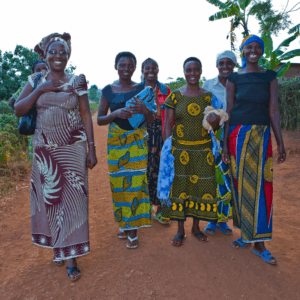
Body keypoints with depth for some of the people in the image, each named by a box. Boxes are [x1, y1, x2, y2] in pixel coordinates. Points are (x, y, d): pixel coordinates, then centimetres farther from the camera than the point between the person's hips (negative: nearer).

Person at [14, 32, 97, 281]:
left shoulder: (77, 81, 0)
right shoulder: (36, 80, 6)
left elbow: (87, 116, -2)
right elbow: (18, 110, 0)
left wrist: (91, 148, -7)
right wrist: (40, 90, -12)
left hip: (72, 149, -2)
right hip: (44, 150, 3)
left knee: (72, 199, -1)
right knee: (49, 198, 10)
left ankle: (71, 256, 11)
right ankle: (57, 244, 30)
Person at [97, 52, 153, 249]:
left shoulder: (142, 89, 6)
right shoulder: (108, 91, 6)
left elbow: (151, 121, 6)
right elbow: (100, 120, 4)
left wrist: (145, 110, -16)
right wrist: (116, 113, -15)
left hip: (137, 140, -1)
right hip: (116, 141, 1)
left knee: (136, 181, -5)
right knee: (118, 182, 3)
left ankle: (133, 230, 7)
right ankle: (123, 222, 24)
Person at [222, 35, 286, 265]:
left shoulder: (270, 76, 8)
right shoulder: (234, 78, 6)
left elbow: (274, 110, 3)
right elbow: (229, 111, 3)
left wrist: (280, 142, -1)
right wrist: (225, 144, 0)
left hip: (262, 136, 0)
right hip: (238, 135, 0)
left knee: (261, 186, -1)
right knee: (240, 184, 4)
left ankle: (258, 242, 11)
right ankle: (245, 232, 23)